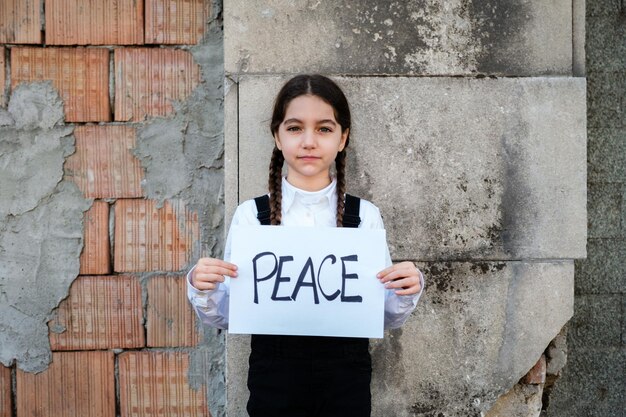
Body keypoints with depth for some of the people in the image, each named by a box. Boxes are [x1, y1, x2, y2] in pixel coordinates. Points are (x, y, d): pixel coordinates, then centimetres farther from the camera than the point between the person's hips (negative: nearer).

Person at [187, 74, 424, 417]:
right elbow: (226, 316, 2)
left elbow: (384, 318, 4)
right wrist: (201, 290, -18)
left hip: (345, 383, 1)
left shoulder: (365, 215, -3)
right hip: (274, 382, 0)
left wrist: (406, 294, -16)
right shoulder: (250, 215, -5)